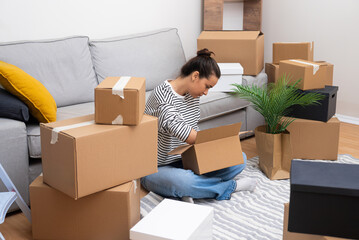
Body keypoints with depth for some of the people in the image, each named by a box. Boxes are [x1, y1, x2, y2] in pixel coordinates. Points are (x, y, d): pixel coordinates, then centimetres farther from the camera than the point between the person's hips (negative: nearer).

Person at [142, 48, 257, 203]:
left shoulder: (193, 95, 7)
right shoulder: (162, 94, -20)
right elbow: (178, 129, -34)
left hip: (185, 163, 8)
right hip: (157, 170, -8)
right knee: (182, 181, -43)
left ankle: (188, 191, -17)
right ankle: (230, 186, -15)